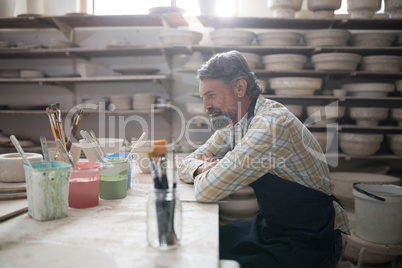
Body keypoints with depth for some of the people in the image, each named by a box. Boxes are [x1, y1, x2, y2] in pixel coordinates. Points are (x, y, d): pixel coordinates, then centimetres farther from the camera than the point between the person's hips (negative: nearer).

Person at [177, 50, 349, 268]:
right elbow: (186, 165, 8)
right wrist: (203, 168, -14)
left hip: (307, 244, -7)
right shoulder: (232, 123, 0)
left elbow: (208, 191, -28)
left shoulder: (271, 123, -28)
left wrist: (207, 173, -6)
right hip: (270, 226, 8)